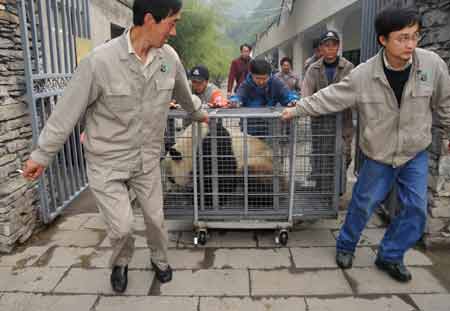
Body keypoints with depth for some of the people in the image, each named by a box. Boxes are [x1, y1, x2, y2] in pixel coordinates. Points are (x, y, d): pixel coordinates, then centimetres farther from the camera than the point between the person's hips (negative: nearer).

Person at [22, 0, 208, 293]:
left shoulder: (169, 57, -7)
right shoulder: (100, 61, -22)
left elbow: (183, 92, 15)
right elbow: (68, 111, -13)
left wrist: (198, 113, 31)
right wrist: (42, 154, -7)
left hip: (148, 159, 4)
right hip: (107, 162, -3)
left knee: (156, 218, 14)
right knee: (122, 227, 0)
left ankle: (160, 259, 45)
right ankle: (121, 263, 36)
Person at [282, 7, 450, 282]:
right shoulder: (364, 75, -20)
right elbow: (329, 98, -10)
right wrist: (297, 109, -7)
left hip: (416, 153, 2)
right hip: (379, 154, -2)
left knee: (416, 208, 0)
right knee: (364, 204, 9)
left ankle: (390, 256, 23)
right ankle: (346, 246, 34)